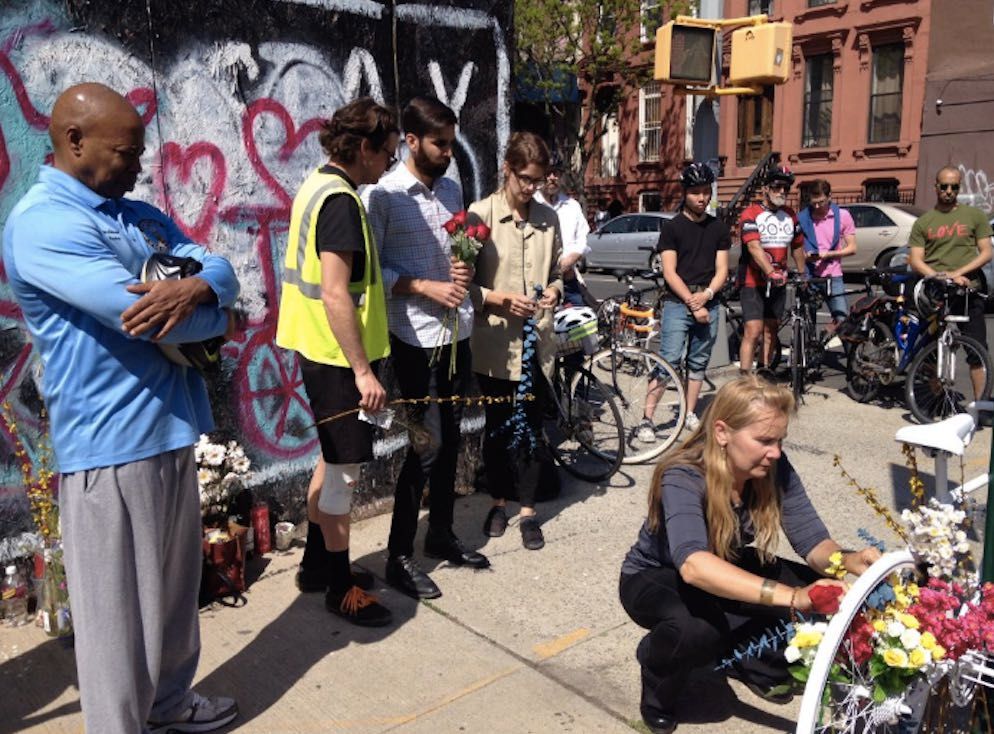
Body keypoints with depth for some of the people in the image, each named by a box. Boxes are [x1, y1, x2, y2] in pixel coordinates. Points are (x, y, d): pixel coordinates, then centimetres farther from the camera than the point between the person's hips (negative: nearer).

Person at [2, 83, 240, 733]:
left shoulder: (141, 214, 13)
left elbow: (221, 271, 2)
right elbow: (136, 312, -24)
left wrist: (195, 289, -22)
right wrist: (220, 317, -5)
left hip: (171, 425, 9)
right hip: (109, 441, -8)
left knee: (176, 582, 21)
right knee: (118, 603, 6)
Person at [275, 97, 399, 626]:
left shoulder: (316, 185, 11)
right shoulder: (340, 201, -19)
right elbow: (335, 294, -25)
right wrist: (363, 371, -23)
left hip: (317, 350, 10)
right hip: (339, 357, -10)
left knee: (333, 458, 20)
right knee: (344, 469, 1)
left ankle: (317, 558, 34)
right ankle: (340, 588, 14)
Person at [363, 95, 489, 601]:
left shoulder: (452, 190, 12)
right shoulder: (384, 194, -8)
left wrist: (464, 270, -1)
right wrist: (426, 287, -19)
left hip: (457, 331, 7)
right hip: (416, 337, -7)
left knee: (449, 439, 14)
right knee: (427, 444, -5)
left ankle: (440, 534, 30)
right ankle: (399, 555, 9)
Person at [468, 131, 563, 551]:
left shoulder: (548, 218, 6)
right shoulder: (480, 214, -6)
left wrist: (553, 290, -6)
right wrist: (501, 299, -19)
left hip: (536, 339, 3)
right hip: (495, 341, -2)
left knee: (531, 426, 7)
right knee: (497, 426, 12)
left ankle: (528, 511, 21)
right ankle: (499, 502, 31)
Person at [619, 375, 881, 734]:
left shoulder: (774, 470, -19)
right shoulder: (682, 478, -35)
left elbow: (813, 541, -20)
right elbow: (694, 565, -51)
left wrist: (848, 560, -43)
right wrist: (790, 595, -61)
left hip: (728, 571, 5)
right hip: (655, 578, -5)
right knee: (698, 629, -38)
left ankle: (754, 660, 11)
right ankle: (659, 680, -2)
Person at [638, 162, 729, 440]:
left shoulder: (719, 228, 11)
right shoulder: (672, 227, 0)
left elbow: (721, 269, 7)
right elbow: (669, 272, -6)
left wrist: (706, 294, -11)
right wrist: (692, 302, -13)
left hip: (708, 304, 4)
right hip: (677, 303, -4)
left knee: (698, 362, 10)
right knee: (668, 361, -10)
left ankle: (690, 414, 21)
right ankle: (647, 418, -7)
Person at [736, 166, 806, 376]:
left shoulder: (790, 215, 8)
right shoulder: (751, 214, -11)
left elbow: (797, 247, 17)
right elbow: (754, 248, -25)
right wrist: (771, 272, -38)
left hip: (778, 283, 6)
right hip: (753, 282, -6)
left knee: (771, 330, 13)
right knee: (753, 331, -13)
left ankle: (765, 371, 26)